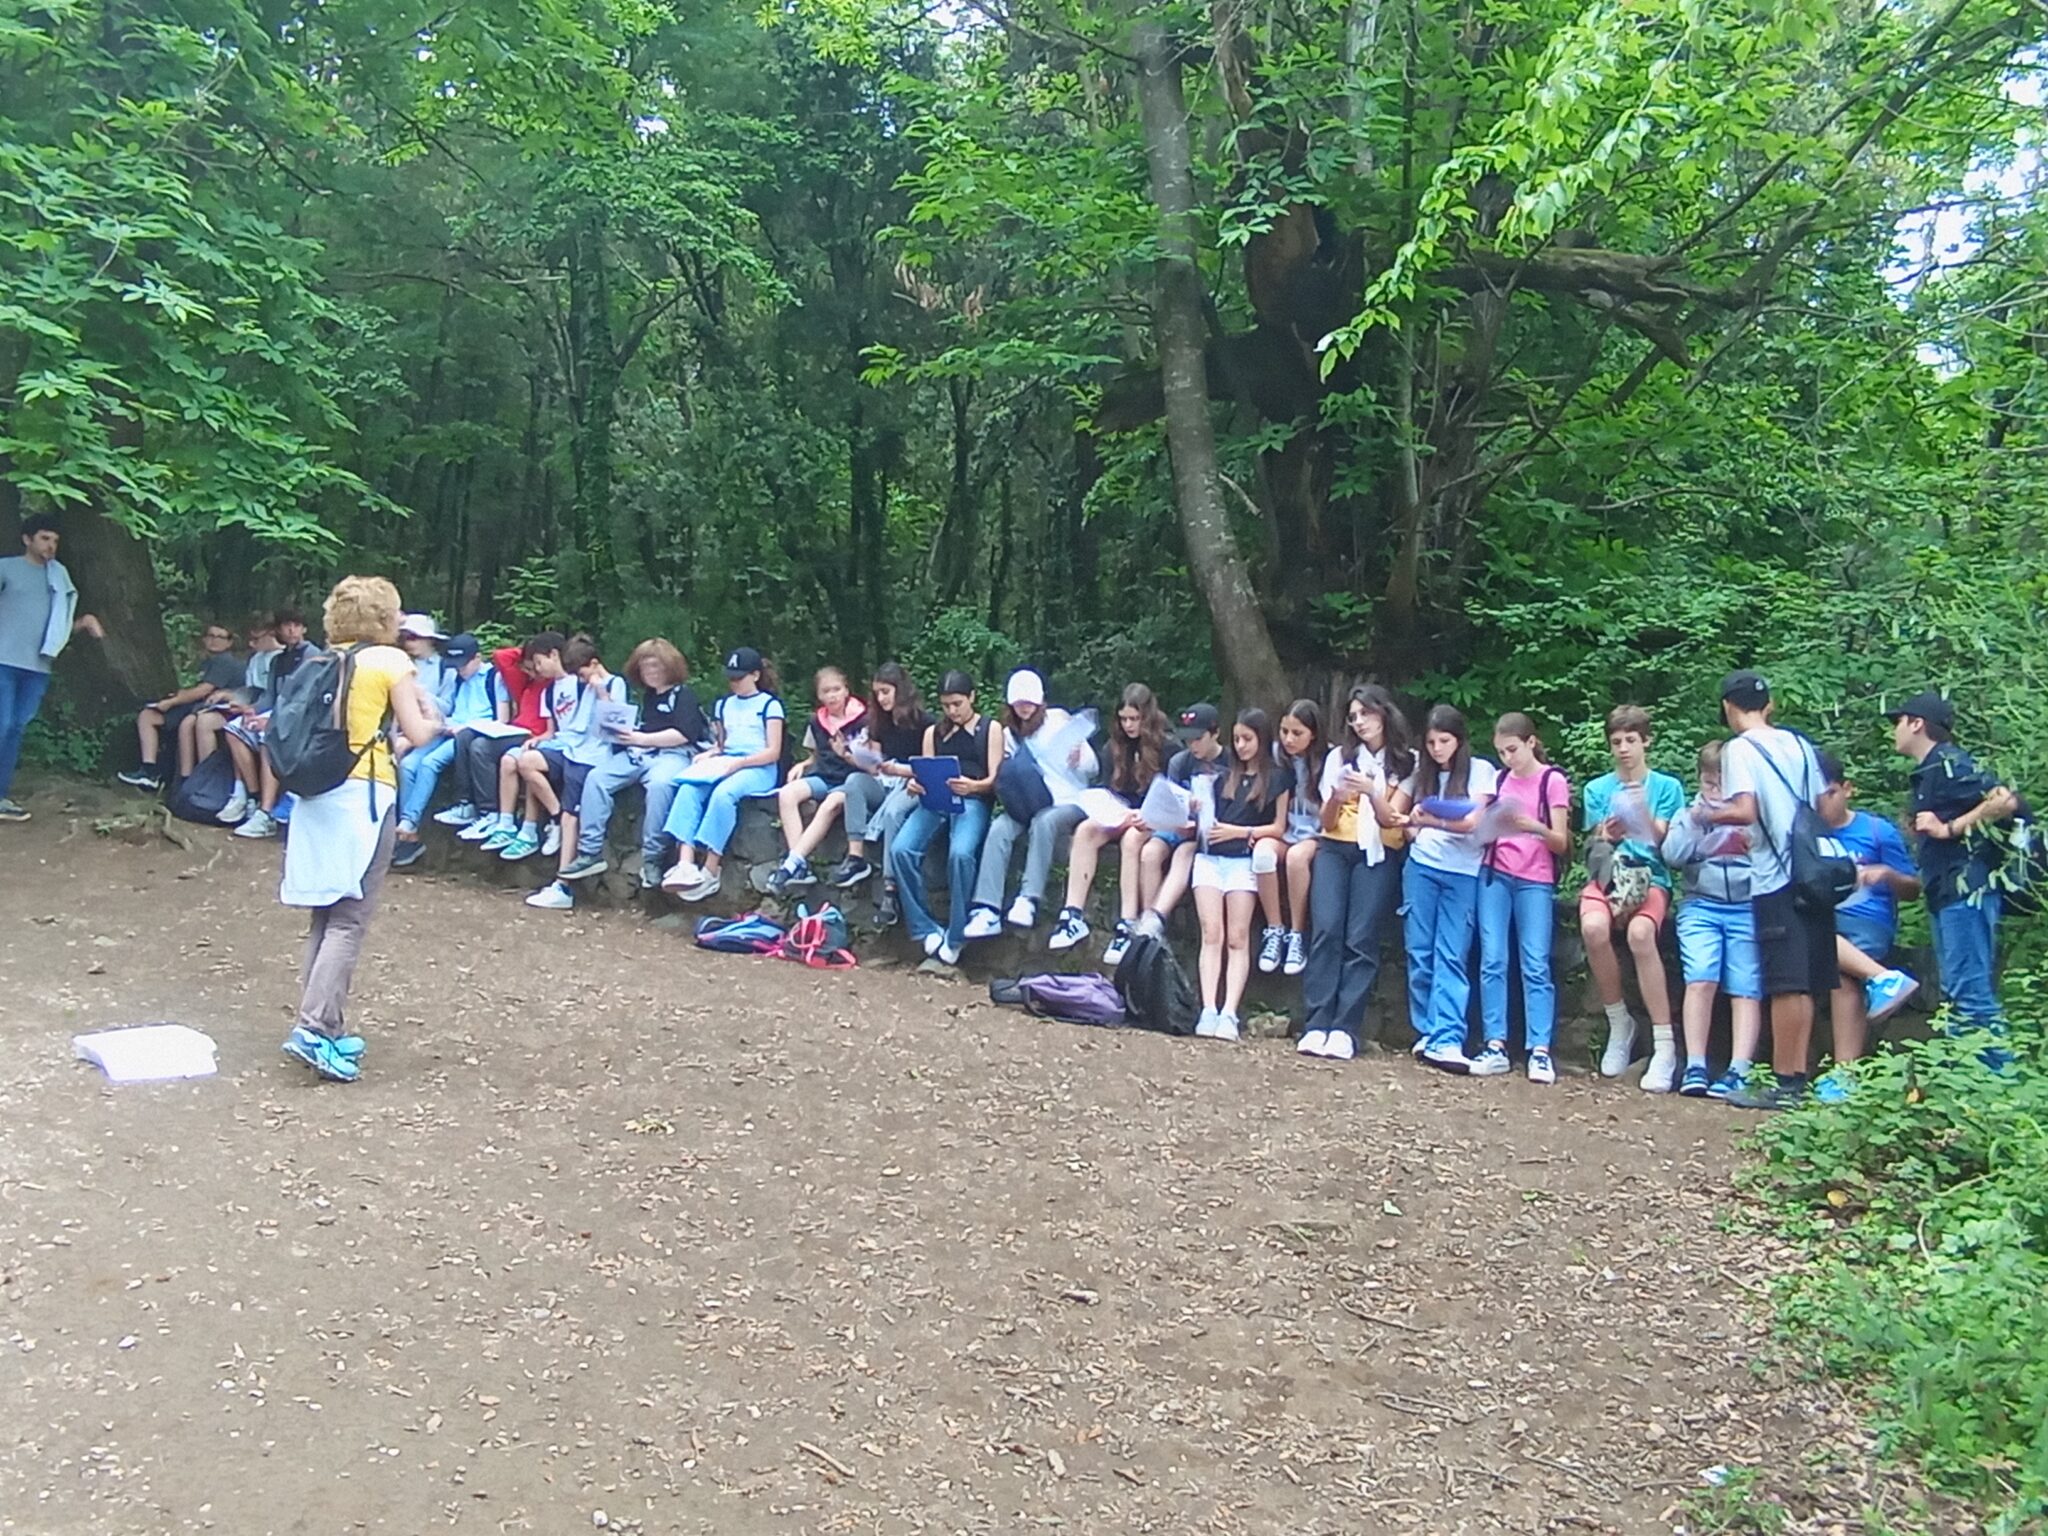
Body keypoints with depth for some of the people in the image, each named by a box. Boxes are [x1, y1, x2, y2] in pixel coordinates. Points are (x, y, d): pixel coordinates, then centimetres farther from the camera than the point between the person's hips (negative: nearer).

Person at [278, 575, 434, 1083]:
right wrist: (431, 717, 14)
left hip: (319, 793, 7)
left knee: (326, 915, 12)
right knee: (350, 919, -6)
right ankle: (314, 1028, -15)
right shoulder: (391, 661, -4)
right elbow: (417, 734, -7)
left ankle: (326, 1028, 16)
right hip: (366, 794, -6)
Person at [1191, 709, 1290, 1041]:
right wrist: (1197, 815, 1)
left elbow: (1278, 828, 4)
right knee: (1211, 935, -8)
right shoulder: (1224, 777, 21)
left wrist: (1239, 831, -8)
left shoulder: (1276, 779, 9)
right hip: (1210, 857, 3)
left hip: (1243, 860, -3)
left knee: (1237, 939, -8)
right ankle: (1208, 1011, -16)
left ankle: (1229, 1014, -16)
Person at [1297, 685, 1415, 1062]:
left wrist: (1372, 792, -21)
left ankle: (1344, 1030, -17)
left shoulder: (1407, 763, 6)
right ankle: (1316, 1025, -19)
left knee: (1361, 940, -14)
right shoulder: (1339, 757, 12)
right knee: (1326, 931, -16)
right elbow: (1327, 823, 8)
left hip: (1380, 854, -2)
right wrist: (1335, 798, -14)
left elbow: (1390, 819, -3)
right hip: (1336, 849, 2)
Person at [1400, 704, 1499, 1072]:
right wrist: (1413, 827, -5)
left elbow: (1477, 822, -6)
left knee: (1452, 956, -8)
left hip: (1462, 873, -4)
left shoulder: (1480, 771, 4)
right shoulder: (1422, 775, 15)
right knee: (1419, 952, 1)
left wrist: (1434, 821, -12)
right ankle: (1426, 1033, 9)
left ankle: (1446, 1040, -14)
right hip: (1421, 866, 4)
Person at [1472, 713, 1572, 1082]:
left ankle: (1540, 1051, -7)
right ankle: (1495, 1046, -2)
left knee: (1535, 965, -7)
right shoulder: (1502, 780, 15)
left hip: (1535, 880, -4)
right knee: (1492, 961, -3)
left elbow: (1561, 843, -3)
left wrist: (1535, 827, -22)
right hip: (1495, 874, 4)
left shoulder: (1553, 781, 0)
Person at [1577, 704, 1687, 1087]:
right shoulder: (1598, 789, 16)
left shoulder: (1667, 787, 11)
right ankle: (1619, 1023, -12)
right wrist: (1606, 836, -13)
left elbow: (1668, 844, 1)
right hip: (1606, 874, 2)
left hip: (1650, 875, -1)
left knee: (1640, 932, -36)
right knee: (1593, 927, -34)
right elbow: (1593, 848, 10)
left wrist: (1645, 815, -16)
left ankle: (1664, 1045, -29)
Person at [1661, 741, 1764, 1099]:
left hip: (1748, 908, 0)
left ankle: (1739, 1071, -8)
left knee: (1746, 989, -6)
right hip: (1701, 905, 1)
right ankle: (1695, 1067, -12)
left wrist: (1755, 842, -14)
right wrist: (1695, 822, -8)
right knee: (1701, 980, -14)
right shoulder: (1689, 814, 15)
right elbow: (1672, 856, 0)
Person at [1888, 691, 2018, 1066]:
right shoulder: (1929, 772, 20)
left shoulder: (1948, 764, -10)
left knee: (1970, 990, -12)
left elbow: (2006, 800, -20)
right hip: (1947, 894, 11)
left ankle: (2001, 1075, -10)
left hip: (1965, 890, -11)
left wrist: (1948, 829, -15)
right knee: (1957, 993, 11)